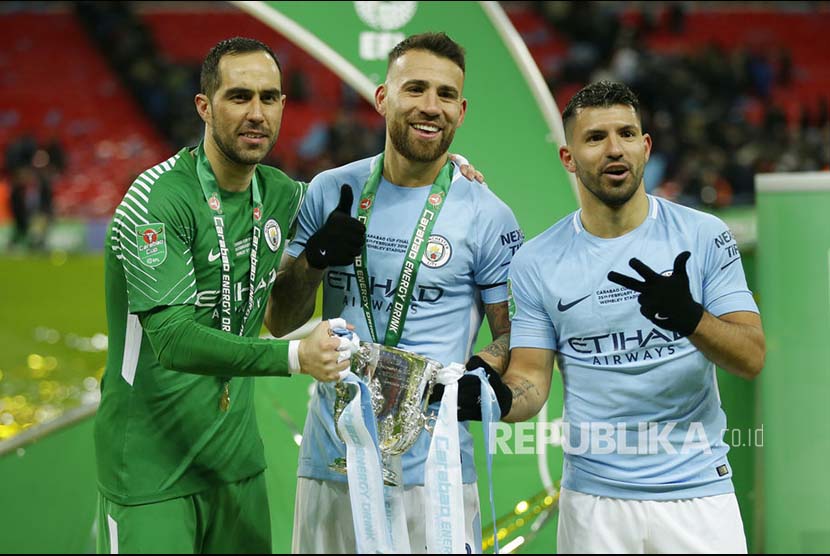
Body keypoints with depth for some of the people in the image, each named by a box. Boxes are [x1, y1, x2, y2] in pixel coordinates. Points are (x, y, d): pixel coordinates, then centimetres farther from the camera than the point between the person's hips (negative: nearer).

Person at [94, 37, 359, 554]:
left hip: (236, 455, 7)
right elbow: (172, 339, -26)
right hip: (152, 467, -7)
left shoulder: (279, 195, 4)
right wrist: (294, 356, -38)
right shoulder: (158, 200, -18)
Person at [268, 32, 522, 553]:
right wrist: (315, 259, -9)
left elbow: (511, 331, 5)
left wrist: (484, 371, -17)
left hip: (430, 467, -2)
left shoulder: (486, 217, -1)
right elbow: (281, 320, 10)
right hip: (329, 461, 3)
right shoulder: (330, 192, 6)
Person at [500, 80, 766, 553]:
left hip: (698, 493, -1)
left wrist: (690, 317, -26)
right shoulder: (537, 263, 1)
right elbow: (530, 384, 0)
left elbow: (752, 359, -7)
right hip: (593, 495, 1)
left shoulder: (704, 236, -2)